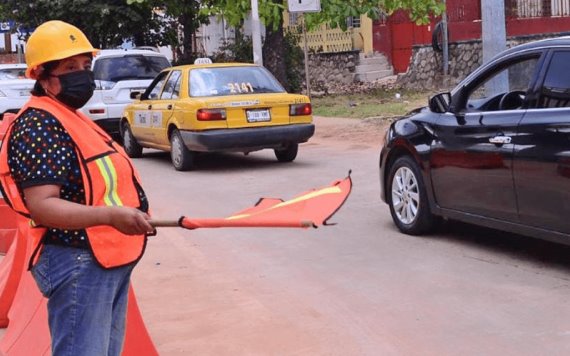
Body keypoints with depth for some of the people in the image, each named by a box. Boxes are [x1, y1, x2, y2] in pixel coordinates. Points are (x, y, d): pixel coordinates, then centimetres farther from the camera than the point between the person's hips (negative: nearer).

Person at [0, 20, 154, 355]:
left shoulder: (72, 118, 16)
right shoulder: (39, 124, -17)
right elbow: (42, 205, -26)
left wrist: (128, 214, 25)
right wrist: (110, 215, -37)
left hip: (110, 261, 11)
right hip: (78, 265, -11)